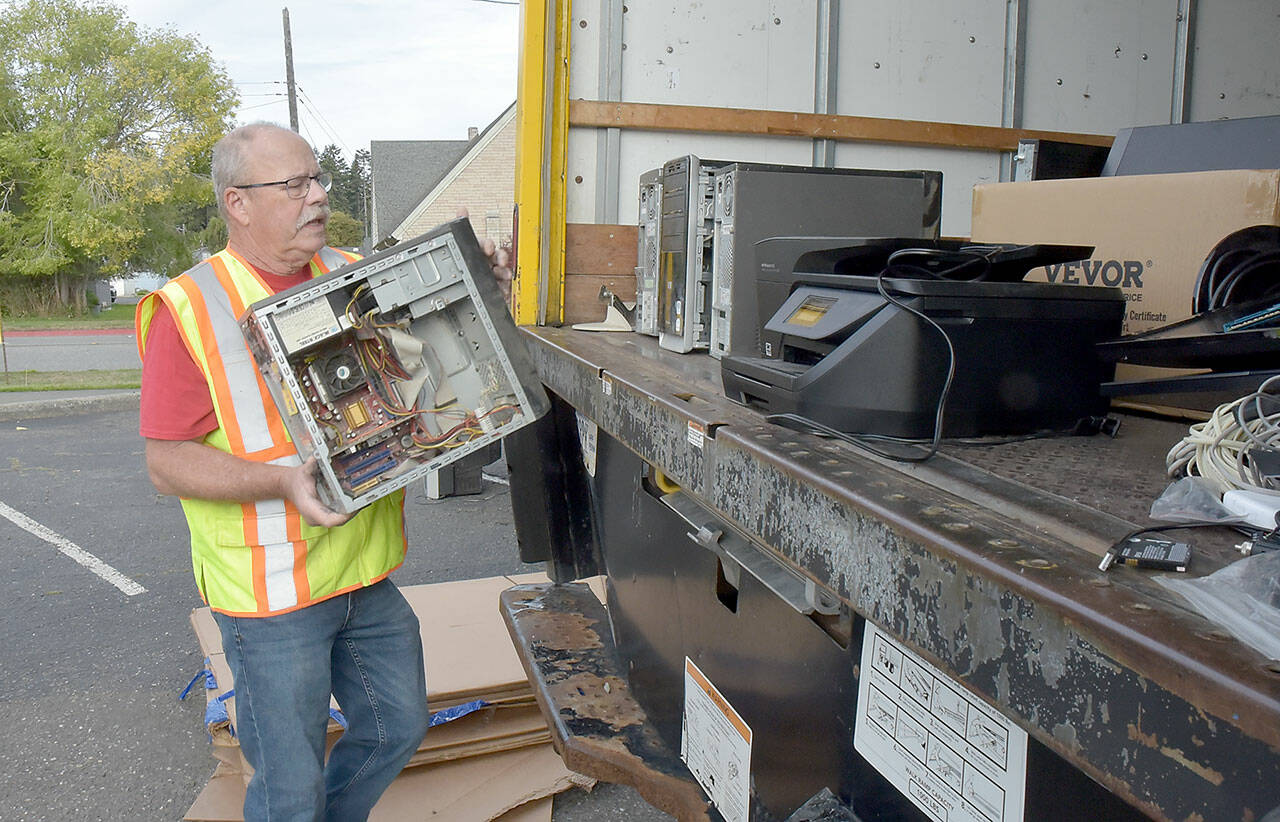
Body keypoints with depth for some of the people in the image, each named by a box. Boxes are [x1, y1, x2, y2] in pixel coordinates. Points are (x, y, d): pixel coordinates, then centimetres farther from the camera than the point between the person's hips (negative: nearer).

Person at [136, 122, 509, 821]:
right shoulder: (190, 309, -12)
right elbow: (167, 463, -13)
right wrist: (282, 480, -28)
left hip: (368, 574, 6)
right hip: (272, 591, -6)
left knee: (399, 726, 20)